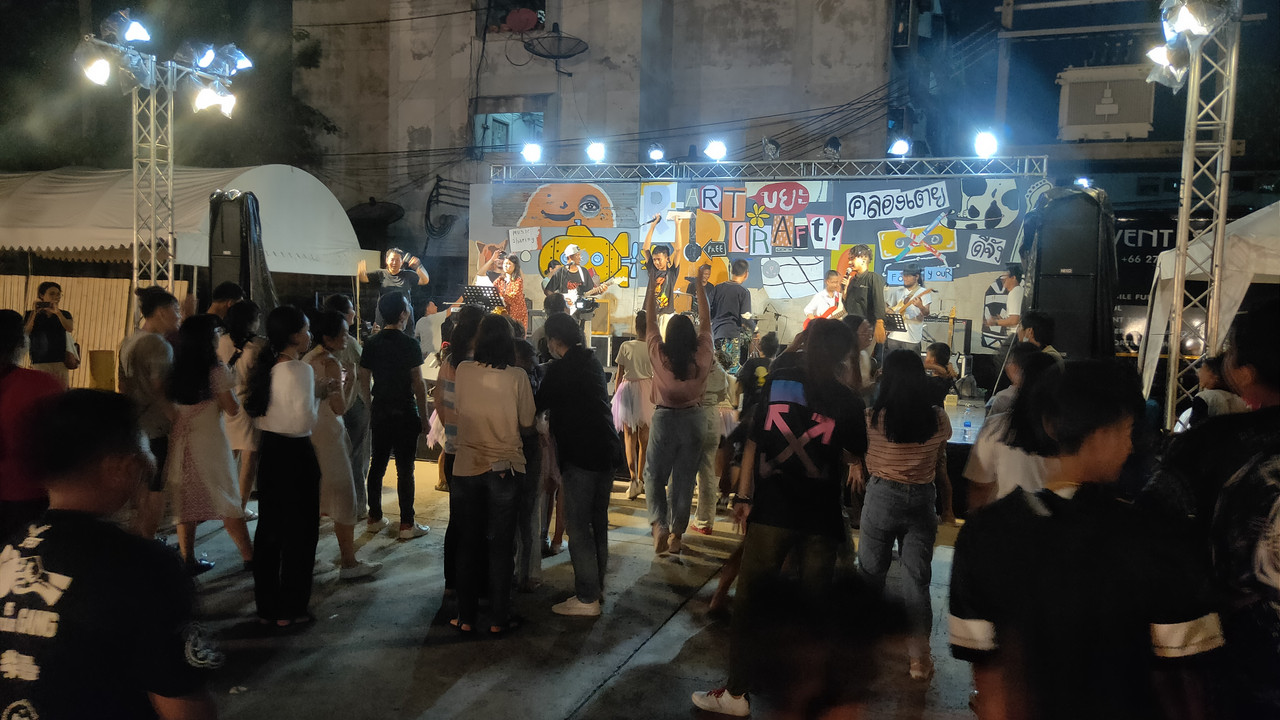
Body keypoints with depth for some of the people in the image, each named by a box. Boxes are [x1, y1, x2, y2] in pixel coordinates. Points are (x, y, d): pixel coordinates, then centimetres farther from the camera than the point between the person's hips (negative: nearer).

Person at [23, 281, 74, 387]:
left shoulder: (64, 314, 12)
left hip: (60, 363, 2)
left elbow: (70, 329, -8)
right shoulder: (30, 314, 8)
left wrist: (57, 312, -20)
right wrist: (34, 313, -12)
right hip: (39, 363, -2)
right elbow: (25, 333, -6)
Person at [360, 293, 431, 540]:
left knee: (377, 465, 13)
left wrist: (370, 410, 17)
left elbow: (363, 380, 7)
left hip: (380, 412, 5)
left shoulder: (371, 344, 3)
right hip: (405, 413, -5)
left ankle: (375, 518, 22)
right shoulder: (409, 344, -12)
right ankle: (407, 525, 3)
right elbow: (418, 384, -12)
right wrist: (423, 416, -5)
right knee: (405, 469, -1)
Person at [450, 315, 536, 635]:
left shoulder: (463, 370, -5)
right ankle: (499, 618, 16)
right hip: (504, 467, -2)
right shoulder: (517, 376, -11)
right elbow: (527, 421, -3)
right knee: (501, 545, 9)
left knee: (469, 542, 13)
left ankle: (466, 616, 20)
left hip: (467, 467, 2)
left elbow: (457, 408, 9)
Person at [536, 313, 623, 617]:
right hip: (607, 450, 9)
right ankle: (597, 586, 27)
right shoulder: (592, 361, 12)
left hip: (580, 455, -8)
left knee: (578, 526, -2)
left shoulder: (560, 368, -13)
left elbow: (537, 405, -4)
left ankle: (587, 598, 3)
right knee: (598, 522, 16)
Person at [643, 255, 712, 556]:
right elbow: (705, 319, 1)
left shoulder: (659, 354, -13)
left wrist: (653, 280, 1)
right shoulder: (702, 355, -10)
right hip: (692, 418, 2)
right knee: (684, 478, 9)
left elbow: (650, 317, -4)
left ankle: (659, 525, -6)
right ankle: (676, 533, 14)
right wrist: (700, 283, 8)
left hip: (664, 418, -2)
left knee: (654, 475, 11)